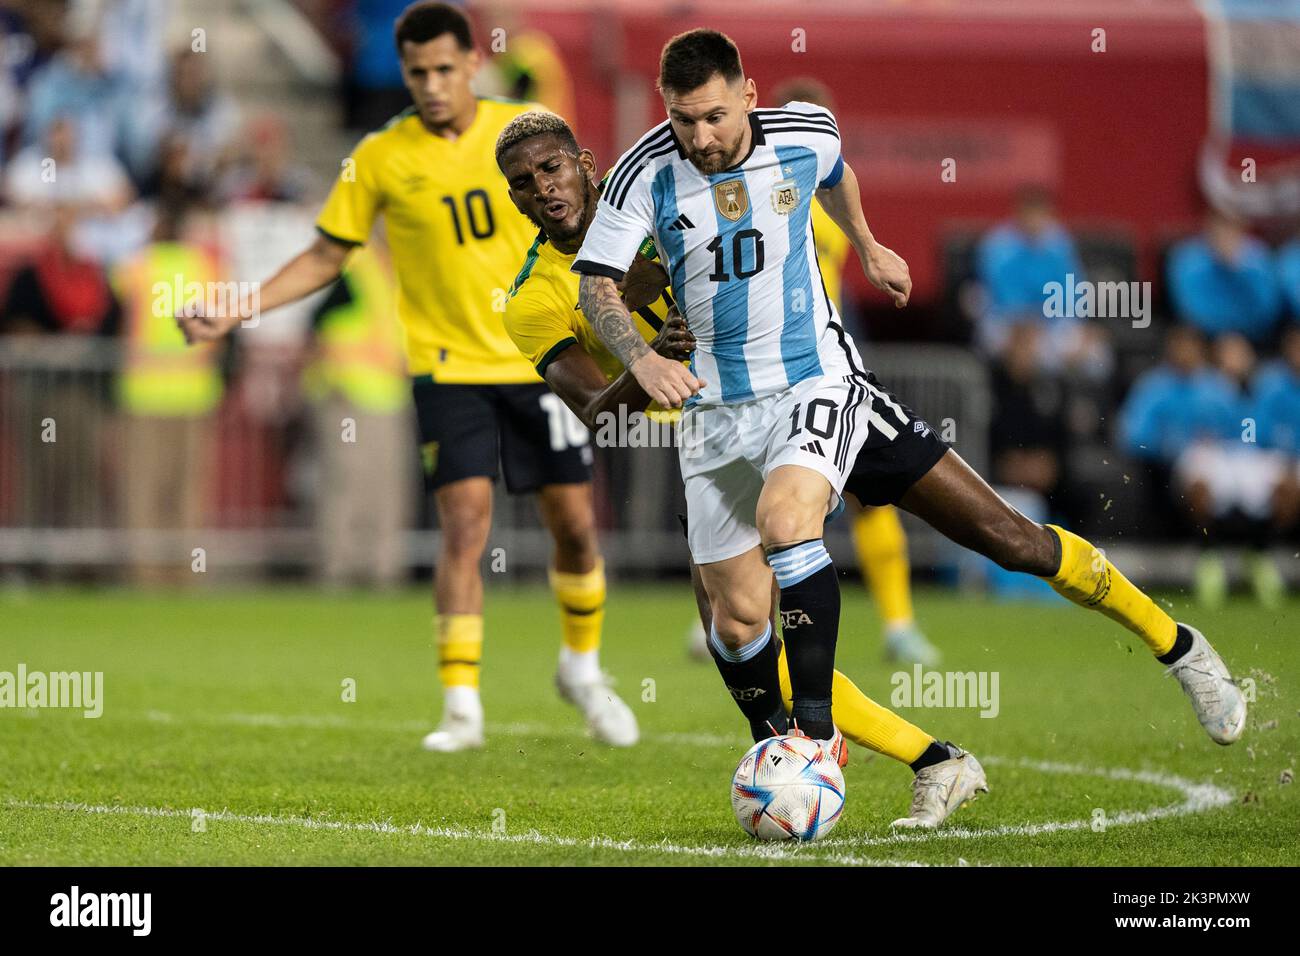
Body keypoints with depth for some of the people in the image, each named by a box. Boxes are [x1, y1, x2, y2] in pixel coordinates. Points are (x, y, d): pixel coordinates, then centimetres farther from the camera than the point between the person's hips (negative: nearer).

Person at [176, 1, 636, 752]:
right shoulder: (381, 160, -3)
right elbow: (327, 257, 4)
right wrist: (238, 313, -4)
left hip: (539, 359, 2)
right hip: (449, 368, -2)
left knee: (574, 522, 5)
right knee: (465, 522, -15)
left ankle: (583, 668, 30)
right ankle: (462, 708, -12)